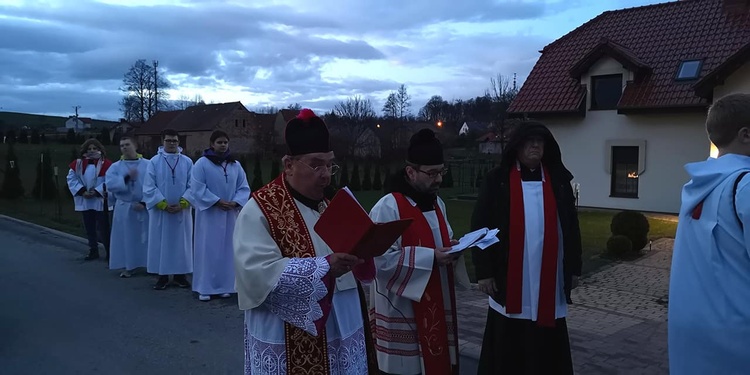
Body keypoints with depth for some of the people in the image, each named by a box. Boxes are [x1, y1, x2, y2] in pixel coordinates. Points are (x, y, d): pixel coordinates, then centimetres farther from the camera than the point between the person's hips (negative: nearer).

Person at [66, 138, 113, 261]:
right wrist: (82, 191, -11)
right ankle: (93, 251, 24)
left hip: (100, 201, -5)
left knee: (103, 228, -3)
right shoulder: (78, 163, 6)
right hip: (85, 201, 5)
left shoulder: (106, 164, -7)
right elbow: (71, 179, 2)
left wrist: (96, 192, -19)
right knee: (89, 228, 12)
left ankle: (109, 252, 6)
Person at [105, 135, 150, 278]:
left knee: (146, 237, 5)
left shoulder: (147, 164, -2)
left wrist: (144, 202, -15)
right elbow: (110, 184, -11)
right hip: (124, 208, 1)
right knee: (127, 238, 6)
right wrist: (127, 178, -19)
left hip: (144, 207, -1)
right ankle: (128, 267, 16)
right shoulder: (115, 167, 3)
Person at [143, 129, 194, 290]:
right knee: (161, 243, 4)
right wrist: (163, 204, -13)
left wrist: (182, 203, -12)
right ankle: (162, 276, 13)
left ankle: (180, 275, 17)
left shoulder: (187, 162, 2)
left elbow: (192, 186, 0)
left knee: (181, 243, 7)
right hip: (160, 210, -1)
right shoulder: (154, 161, -1)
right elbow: (149, 187, -4)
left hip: (182, 210, 1)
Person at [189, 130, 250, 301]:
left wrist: (235, 202, -12)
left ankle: (224, 286, 16)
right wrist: (217, 201, -17)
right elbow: (197, 188, -10)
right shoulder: (202, 163, -4)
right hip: (208, 214, -4)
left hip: (229, 214, 4)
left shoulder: (235, 165, 8)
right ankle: (204, 288, 5)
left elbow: (244, 188, 6)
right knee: (208, 250, -1)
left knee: (226, 250, 7)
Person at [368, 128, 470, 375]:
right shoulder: (388, 208, -17)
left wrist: (451, 248, -3)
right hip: (403, 311, -8)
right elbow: (382, 260, -22)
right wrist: (431, 257, -24)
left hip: (437, 306, 8)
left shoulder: (437, 204, 10)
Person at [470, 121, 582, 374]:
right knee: (508, 351, 8)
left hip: (549, 281, 2)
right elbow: (480, 226, -3)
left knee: (546, 349, 9)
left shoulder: (558, 180, 7)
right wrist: (484, 271, -7)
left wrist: (574, 267, 10)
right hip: (509, 282, -2)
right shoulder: (497, 180, -1)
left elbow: (571, 225, 12)